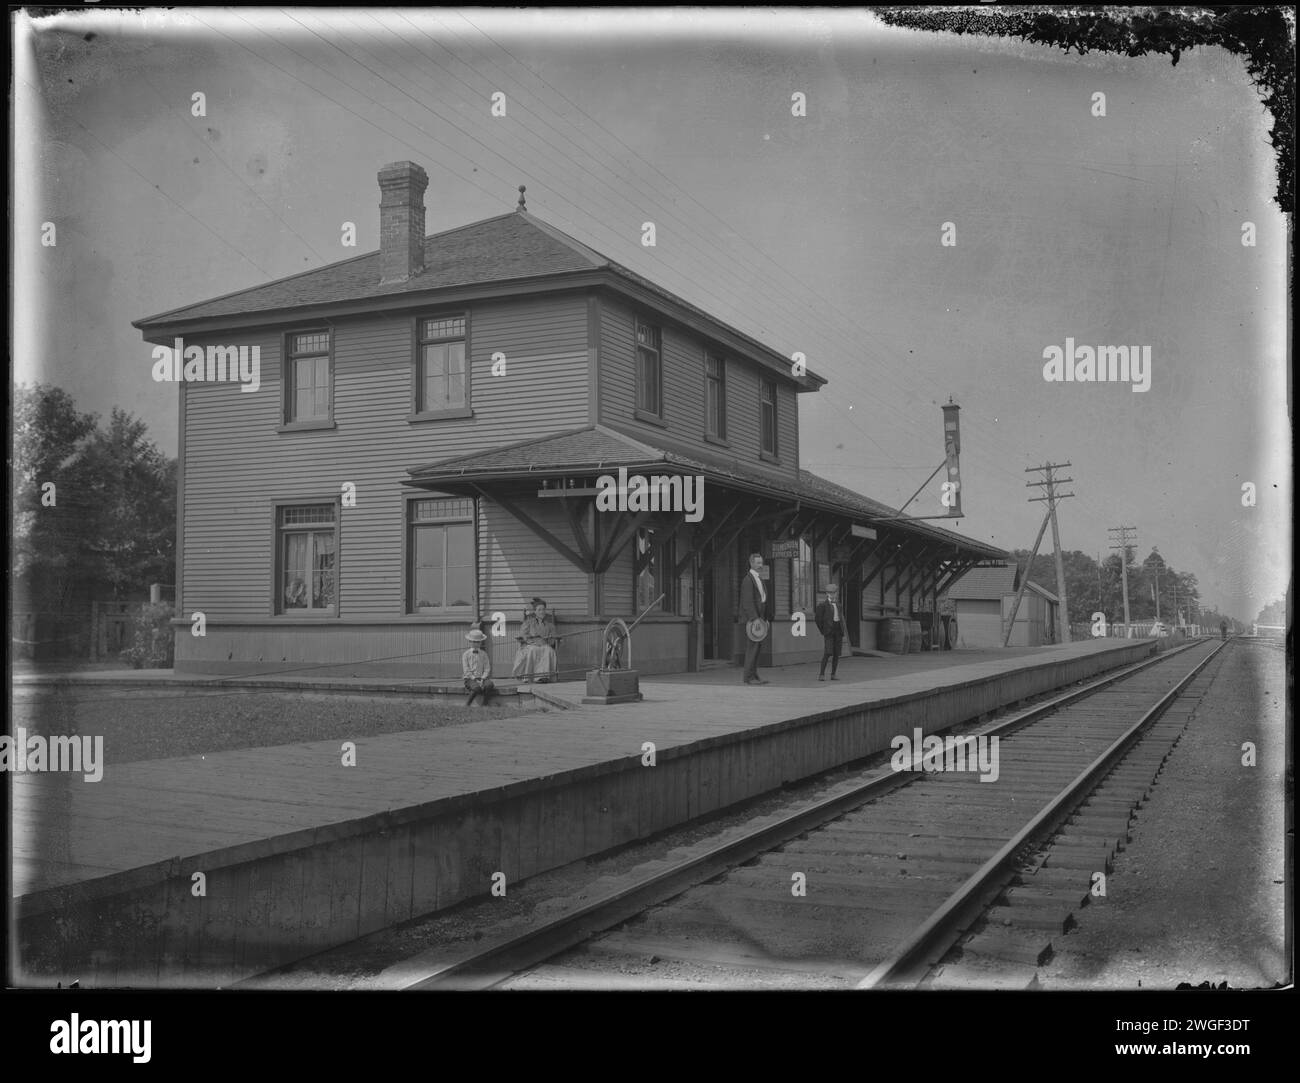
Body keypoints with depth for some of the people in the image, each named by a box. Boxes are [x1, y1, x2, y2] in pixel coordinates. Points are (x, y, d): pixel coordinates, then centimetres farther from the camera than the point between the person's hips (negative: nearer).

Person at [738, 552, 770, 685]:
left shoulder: (759, 579, 19)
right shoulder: (748, 579, -12)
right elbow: (747, 602, -18)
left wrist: (765, 618, 19)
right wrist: (754, 618, -24)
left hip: (759, 618, 9)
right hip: (751, 619, -9)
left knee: (757, 646, 10)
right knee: (752, 647, -10)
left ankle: (754, 675, 14)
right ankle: (749, 677, -8)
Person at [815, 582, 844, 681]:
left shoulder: (837, 605, 15)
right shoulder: (823, 605, -4)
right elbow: (818, 620, -3)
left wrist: (842, 634, 13)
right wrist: (823, 632, -3)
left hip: (838, 631, 6)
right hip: (829, 632, -6)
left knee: (836, 654, 2)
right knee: (827, 653, -15)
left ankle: (833, 675, 8)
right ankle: (821, 674, -10)